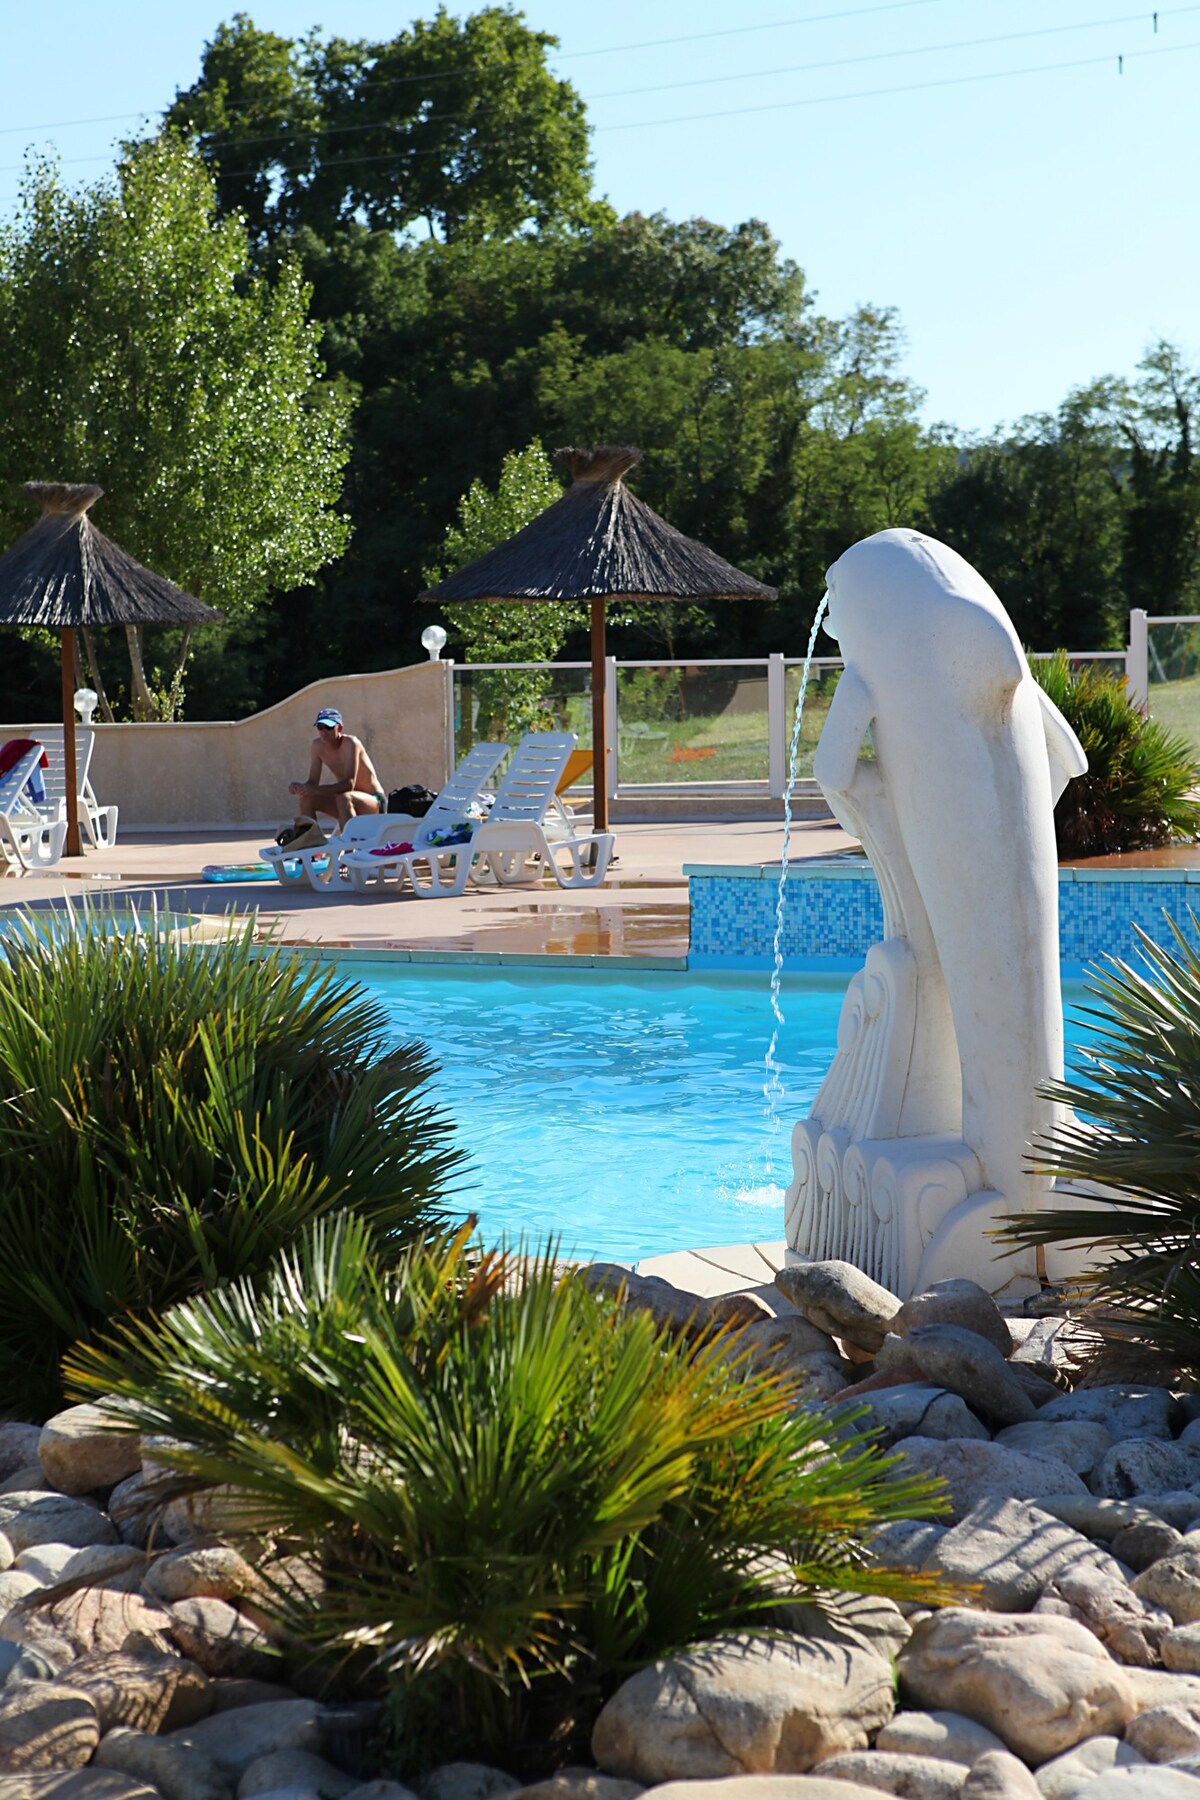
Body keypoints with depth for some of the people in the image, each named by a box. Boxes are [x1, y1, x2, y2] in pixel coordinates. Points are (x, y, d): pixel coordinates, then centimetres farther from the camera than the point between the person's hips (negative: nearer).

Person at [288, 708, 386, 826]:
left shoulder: (351, 743, -21)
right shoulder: (318, 745, -1)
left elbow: (349, 784, -29)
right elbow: (313, 781, 2)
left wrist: (316, 790, -38)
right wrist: (299, 787, -21)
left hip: (375, 802, -7)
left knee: (343, 799, -37)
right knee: (305, 799, -10)